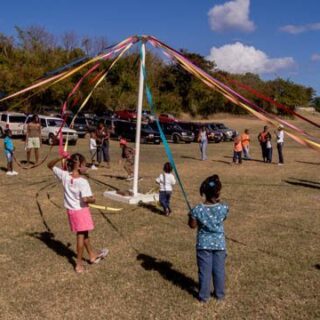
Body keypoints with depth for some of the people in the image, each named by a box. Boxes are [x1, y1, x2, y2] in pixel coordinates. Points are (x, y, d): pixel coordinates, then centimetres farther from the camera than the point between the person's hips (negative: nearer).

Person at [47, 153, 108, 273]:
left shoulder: (64, 176, -8)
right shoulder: (83, 182, -24)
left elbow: (50, 166, 3)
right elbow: (85, 199, -30)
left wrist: (60, 158, -11)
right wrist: (93, 200, -8)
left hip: (71, 210, 7)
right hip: (81, 210, -6)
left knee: (84, 233, 22)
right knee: (81, 235, 8)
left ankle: (93, 255, 40)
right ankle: (79, 264, 17)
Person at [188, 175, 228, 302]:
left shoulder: (197, 209, -19)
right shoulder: (224, 208, -18)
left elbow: (192, 225, -6)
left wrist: (190, 216, 11)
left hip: (203, 244, -1)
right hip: (219, 243, 1)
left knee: (204, 270, 12)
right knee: (219, 270, 17)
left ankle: (204, 295, 23)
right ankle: (219, 294, 31)